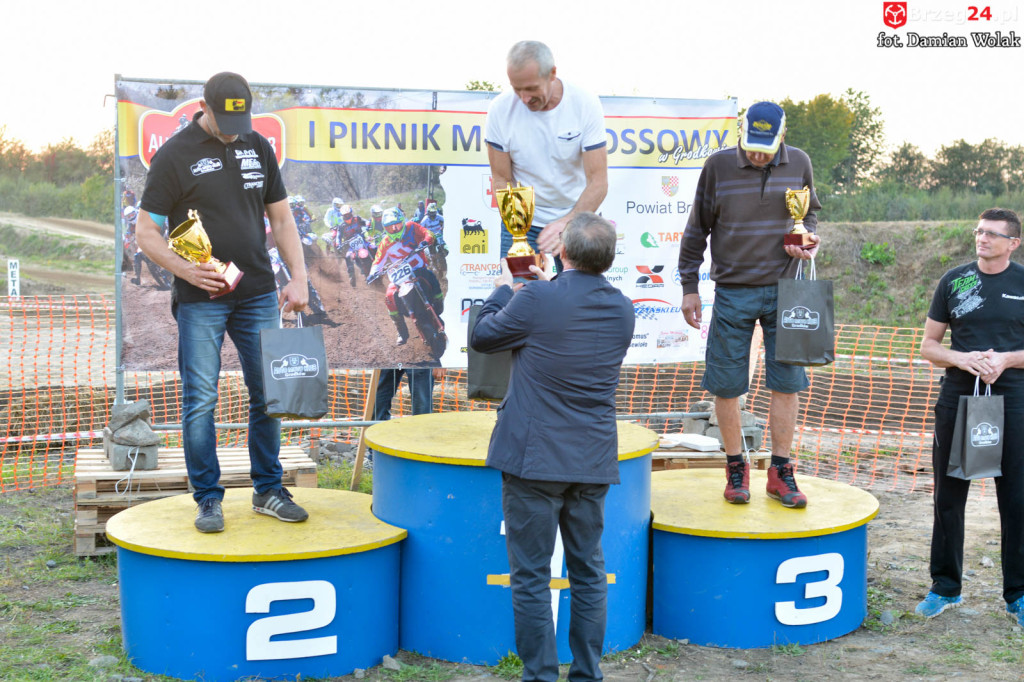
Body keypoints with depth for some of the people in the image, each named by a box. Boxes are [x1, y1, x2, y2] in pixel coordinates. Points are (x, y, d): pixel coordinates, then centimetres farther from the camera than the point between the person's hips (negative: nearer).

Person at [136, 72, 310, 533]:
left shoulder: (259, 147, 10)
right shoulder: (175, 155, -4)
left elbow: (281, 219, 14)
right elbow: (146, 231, -4)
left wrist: (299, 278, 3)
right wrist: (186, 270, -19)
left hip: (258, 293, 4)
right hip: (200, 300, -4)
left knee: (269, 392, 6)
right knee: (200, 399, -2)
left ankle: (268, 490, 18)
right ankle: (208, 498, 8)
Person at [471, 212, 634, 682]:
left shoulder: (536, 300, -15)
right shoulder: (622, 309, 2)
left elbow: (482, 336, 2)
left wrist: (503, 288, 18)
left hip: (535, 460, -5)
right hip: (593, 462, 5)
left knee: (531, 577, 4)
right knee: (588, 572, 15)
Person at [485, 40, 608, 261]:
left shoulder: (585, 104, -15)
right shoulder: (500, 109, -13)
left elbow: (598, 182, -17)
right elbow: (502, 180, -6)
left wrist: (567, 224, -34)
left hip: (575, 217, 0)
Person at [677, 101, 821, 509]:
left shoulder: (798, 164, 3)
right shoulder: (718, 166, -4)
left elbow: (810, 211, 20)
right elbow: (697, 229, 3)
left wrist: (809, 237, -3)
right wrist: (689, 287, 3)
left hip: (784, 289, 2)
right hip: (732, 291, -2)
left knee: (787, 382, 2)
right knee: (726, 384, 1)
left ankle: (780, 472, 13)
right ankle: (736, 468, 16)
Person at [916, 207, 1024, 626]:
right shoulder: (954, 281, 6)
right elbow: (928, 346, 7)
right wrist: (963, 359, -11)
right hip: (957, 399, 2)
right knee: (949, 497, 7)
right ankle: (945, 588, 20)